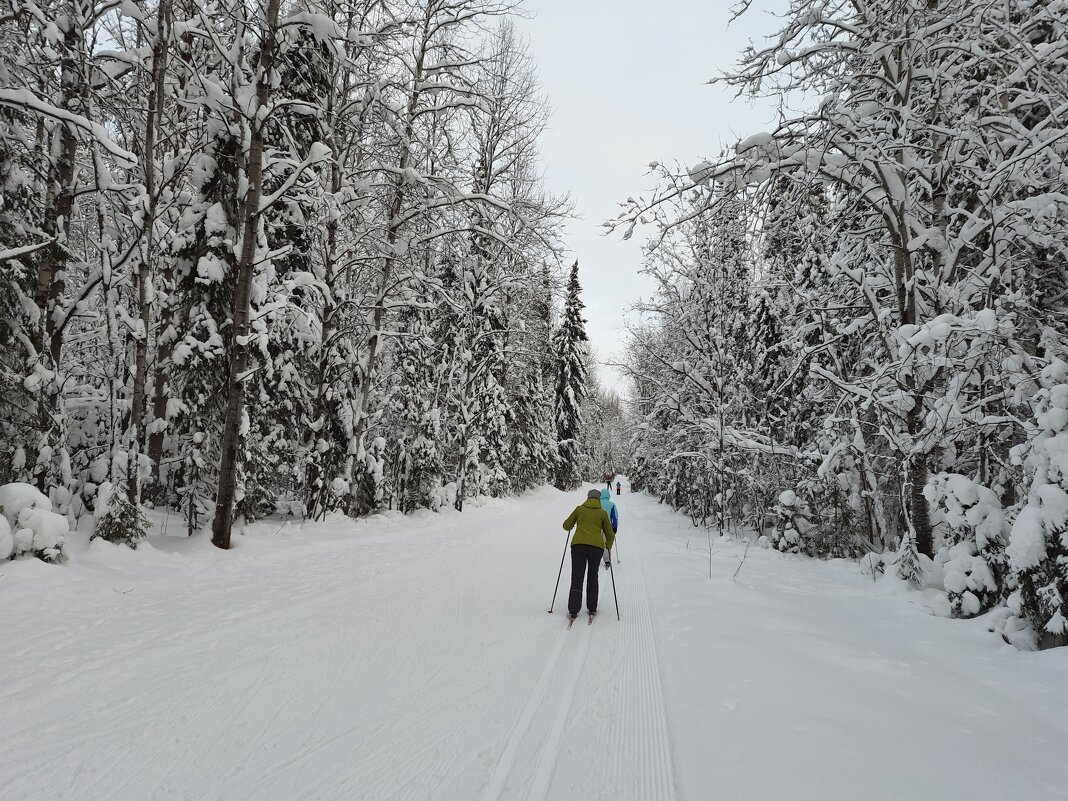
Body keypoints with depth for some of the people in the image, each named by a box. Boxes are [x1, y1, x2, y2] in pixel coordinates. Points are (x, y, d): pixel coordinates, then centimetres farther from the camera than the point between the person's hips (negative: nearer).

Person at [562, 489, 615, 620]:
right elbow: (610, 535, 14)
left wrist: (571, 525, 37)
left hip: (578, 545, 0)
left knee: (577, 578, 3)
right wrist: (608, 546, 32)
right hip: (597, 546, 0)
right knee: (593, 577, 18)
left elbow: (566, 526, 15)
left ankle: (573, 610, -3)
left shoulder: (579, 509, 11)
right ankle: (592, 608, 20)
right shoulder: (603, 513, 11)